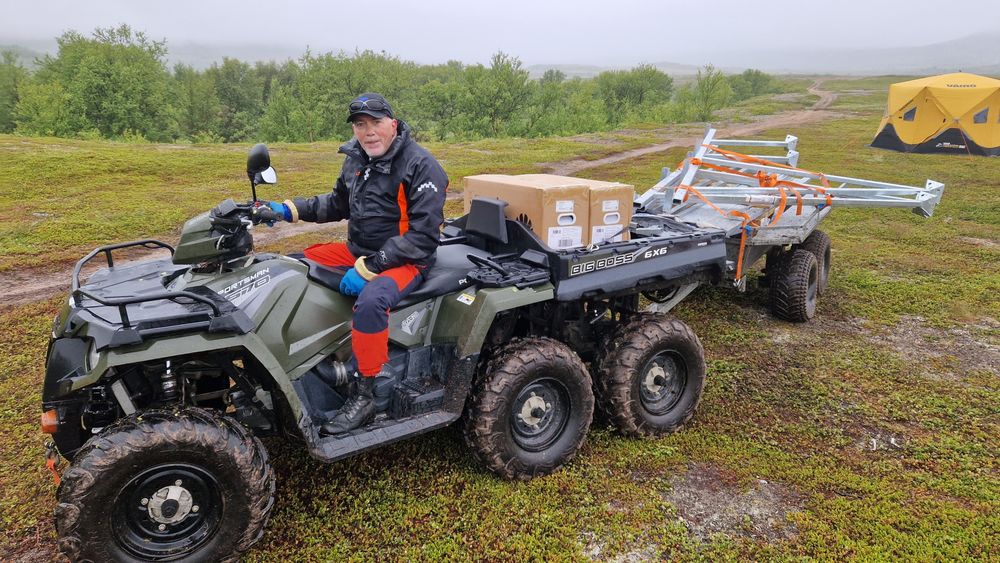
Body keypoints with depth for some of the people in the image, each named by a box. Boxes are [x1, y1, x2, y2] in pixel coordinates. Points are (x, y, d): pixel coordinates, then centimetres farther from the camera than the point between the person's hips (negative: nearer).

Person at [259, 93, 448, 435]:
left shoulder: (421, 166, -16)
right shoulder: (356, 160, 6)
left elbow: (423, 235, -22)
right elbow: (337, 204, 23)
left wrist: (368, 268, -26)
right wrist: (289, 210, 8)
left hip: (404, 261, -8)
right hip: (358, 251, 8)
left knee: (370, 300, -37)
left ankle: (363, 397, -23)